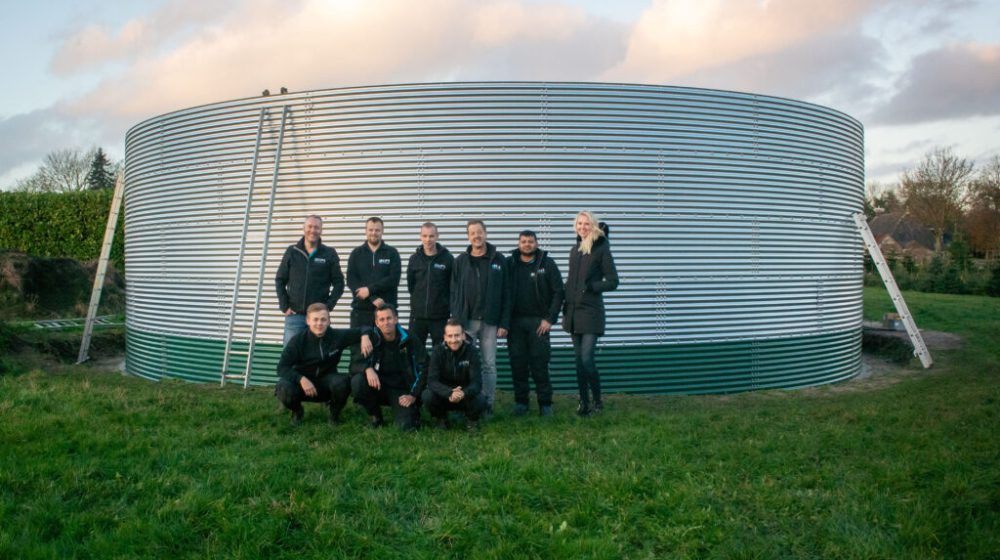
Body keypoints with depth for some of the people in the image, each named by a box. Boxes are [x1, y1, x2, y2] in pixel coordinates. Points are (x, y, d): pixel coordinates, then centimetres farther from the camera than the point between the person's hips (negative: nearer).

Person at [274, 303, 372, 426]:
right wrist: (301, 379, -34)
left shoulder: (337, 336, -9)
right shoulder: (298, 341, -14)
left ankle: (335, 413, 1)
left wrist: (365, 336, -23)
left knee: (341, 383, -34)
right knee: (283, 388, -33)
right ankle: (297, 411, 5)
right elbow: (282, 367, -17)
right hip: (303, 382, 0)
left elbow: (362, 330, 2)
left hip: (326, 383, 1)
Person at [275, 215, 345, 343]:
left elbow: (338, 283, 5)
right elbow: (280, 281, 9)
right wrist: (284, 306, 1)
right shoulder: (292, 252, 7)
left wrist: (329, 306, -4)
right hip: (294, 315, 1)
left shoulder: (330, 254, 4)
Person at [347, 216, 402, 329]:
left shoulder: (392, 253, 6)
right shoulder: (356, 253, 8)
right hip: (360, 310, 1)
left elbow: (393, 279, -6)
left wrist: (370, 289, -15)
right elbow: (351, 281, -2)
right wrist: (373, 298, -13)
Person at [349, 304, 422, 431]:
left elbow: (421, 370, -6)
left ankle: (413, 411, 15)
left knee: (407, 426, -24)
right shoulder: (372, 339, -8)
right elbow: (354, 365, -11)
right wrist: (368, 369, -33)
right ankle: (375, 416, -2)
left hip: (401, 391, -2)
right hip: (378, 387, 2)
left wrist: (413, 395, -13)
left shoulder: (408, 340, -10)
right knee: (357, 381, -28)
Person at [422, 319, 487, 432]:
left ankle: (472, 420, 4)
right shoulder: (438, 351, -14)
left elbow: (476, 382, -21)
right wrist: (450, 393, -42)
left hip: (466, 395, -1)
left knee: (480, 400, -32)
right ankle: (441, 418, 3)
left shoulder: (471, 350, -15)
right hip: (444, 395, 1)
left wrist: (463, 393, -44)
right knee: (427, 396, -30)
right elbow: (432, 380, -22)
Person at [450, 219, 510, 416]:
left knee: (489, 364, 5)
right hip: (466, 321, 1)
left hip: (490, 321, 0)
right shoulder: (461, 261, 5)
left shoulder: (498, 260, 2)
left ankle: (488, 404, 13)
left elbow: (506, 293, 1)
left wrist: (504, 323, -4)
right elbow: (454, 293, 3)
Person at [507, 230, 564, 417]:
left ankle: (545, 403, 8)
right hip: (515, 322, 2)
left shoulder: (547, 264, 2)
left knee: (540, 363, -1)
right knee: (517, 363, 4)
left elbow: (558, 292, 0)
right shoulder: (510, 264, 6)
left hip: (538, 322, -2)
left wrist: (550, 319, -7)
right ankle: (520, 401, 14)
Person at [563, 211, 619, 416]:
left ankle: (598, 402, 5)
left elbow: (613, 282, -5)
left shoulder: (601, 249, -4)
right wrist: (565, 308, 11)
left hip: (591, 311, -6)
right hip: (573, 312, 6)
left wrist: (591, 287, -17)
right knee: (579, 359, 8)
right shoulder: (575, 250, 15)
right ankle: (584, 403, 16)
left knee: (586, 358, -12)